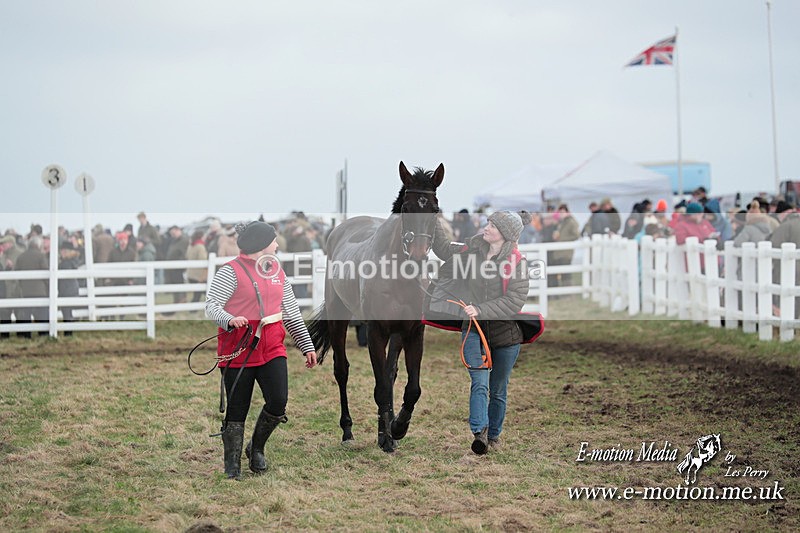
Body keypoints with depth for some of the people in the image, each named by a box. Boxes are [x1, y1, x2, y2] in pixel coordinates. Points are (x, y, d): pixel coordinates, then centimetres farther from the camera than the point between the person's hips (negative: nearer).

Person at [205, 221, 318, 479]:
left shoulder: (277, 272, 14)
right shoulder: (231, 271, -8)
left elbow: (292, 314, 20)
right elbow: (211, 305, -15)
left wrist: (307, 346, 17)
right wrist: (230, 320, -35)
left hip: (272, 349, 5)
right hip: (238, 349, -5)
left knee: (278, 401, -10)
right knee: (237, 411, 0)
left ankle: (256, 448, 15)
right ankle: (232, 466, 15)